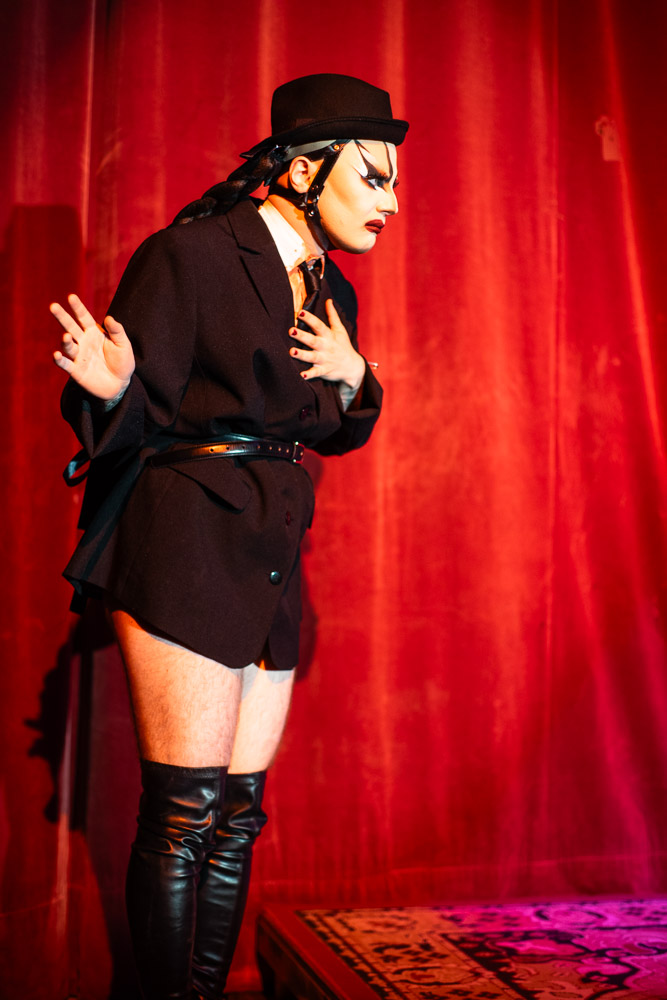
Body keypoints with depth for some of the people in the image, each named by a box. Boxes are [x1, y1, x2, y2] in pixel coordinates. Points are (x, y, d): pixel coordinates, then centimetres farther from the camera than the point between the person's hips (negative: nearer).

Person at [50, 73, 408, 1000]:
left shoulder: (331, 293, 13)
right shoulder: (188, 258, -10)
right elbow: (137, 423, -10)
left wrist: (353, 378, 2)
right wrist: (113, 388, -32)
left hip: (270, 558, 8)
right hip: (186, 548, -7)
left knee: (238, 811, 9)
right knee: (185, 810, -7)